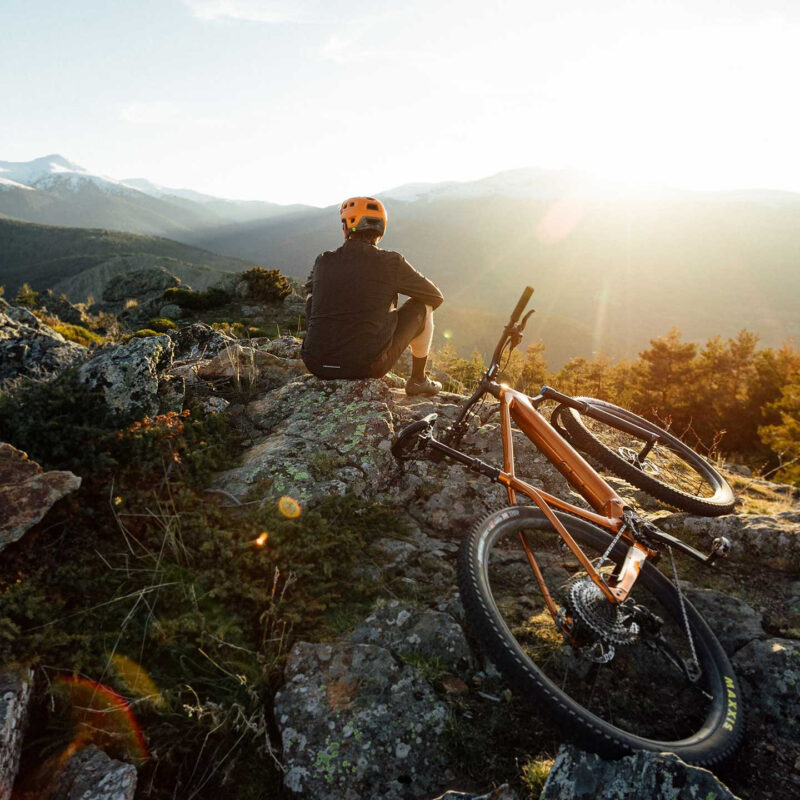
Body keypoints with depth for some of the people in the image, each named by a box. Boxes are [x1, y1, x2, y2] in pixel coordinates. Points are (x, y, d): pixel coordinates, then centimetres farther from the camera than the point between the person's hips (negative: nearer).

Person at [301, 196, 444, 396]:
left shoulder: (323, 261, 5)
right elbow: (436, 297, 9)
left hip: (316, 365, 4)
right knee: (422, 307, 14)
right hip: (367, 366, -3)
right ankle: (418, 380, 25)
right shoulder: (390, 262, -4)